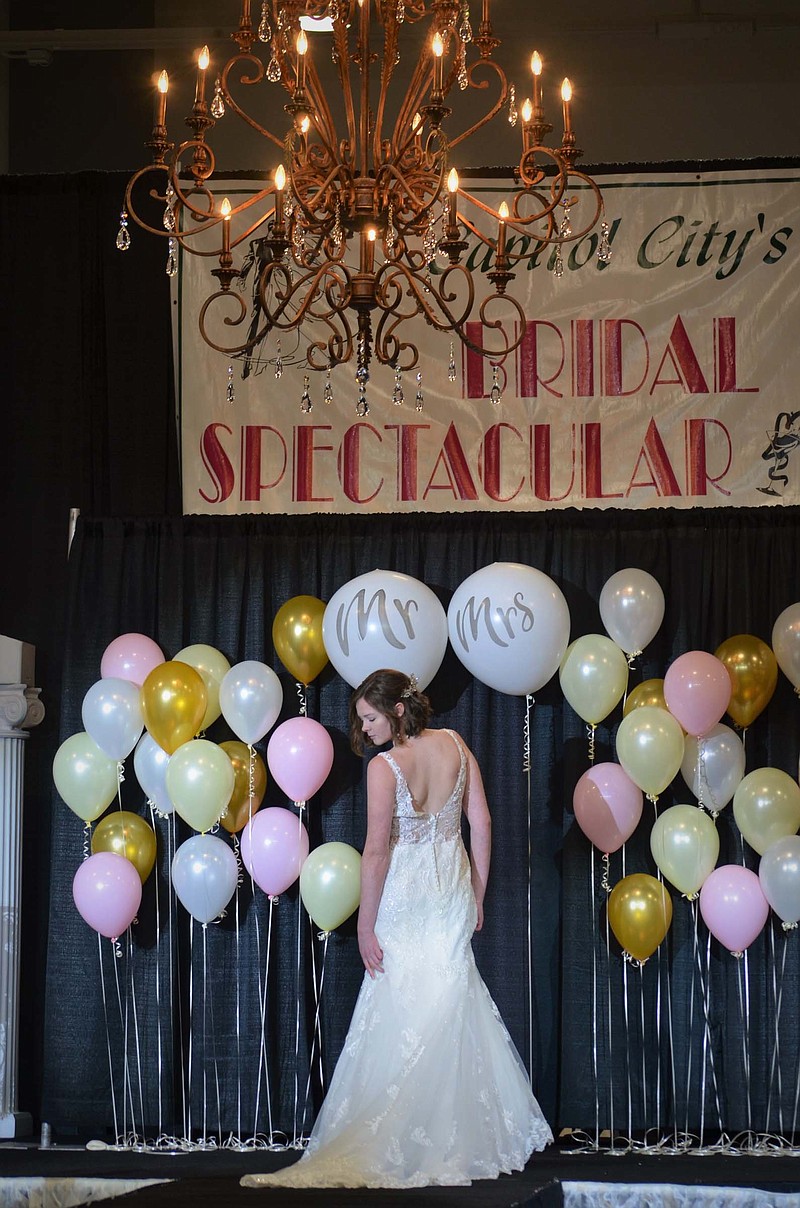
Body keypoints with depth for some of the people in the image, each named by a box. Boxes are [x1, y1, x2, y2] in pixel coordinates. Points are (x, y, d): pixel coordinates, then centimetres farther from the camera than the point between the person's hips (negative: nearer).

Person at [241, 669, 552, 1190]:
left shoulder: (385, 767, -18)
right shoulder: (455, 745, -2)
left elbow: (377, 851, -18)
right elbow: (481, 822, 2)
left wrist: (365, 925, -12)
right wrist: (477, 894, 11)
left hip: (405, 897, -5)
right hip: (453, 892, 5)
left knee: (400, 1017, 0)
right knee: (451, 1010, 13)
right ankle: (466, 1140, 17)